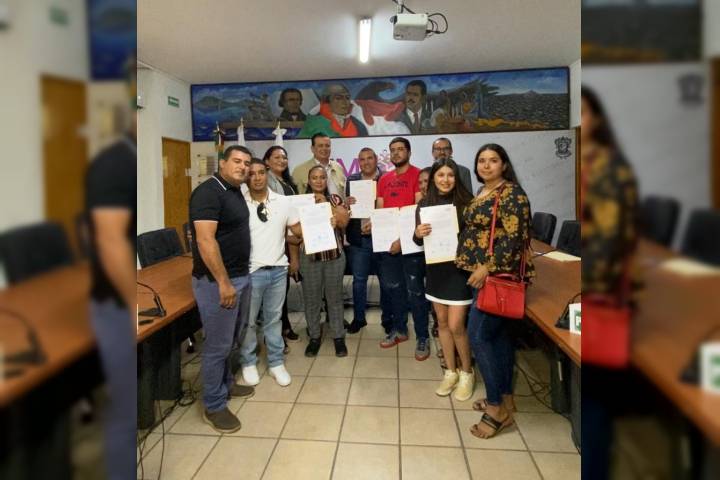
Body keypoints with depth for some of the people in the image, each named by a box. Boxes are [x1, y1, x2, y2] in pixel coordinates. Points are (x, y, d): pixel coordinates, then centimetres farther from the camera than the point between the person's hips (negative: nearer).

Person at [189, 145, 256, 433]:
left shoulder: (236, 192, 12)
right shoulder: (208, 192, -17)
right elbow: (205, 240, -24)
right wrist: (223, 282, -24)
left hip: (241, 275, 9)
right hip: (216, 280, -9)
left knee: (232, 339, 21)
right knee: (218, 344, 2)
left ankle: (225, 384, 40)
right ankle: (213, 406, 16)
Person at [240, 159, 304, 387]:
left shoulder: (283, 202, 0)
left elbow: (299, 231, 7)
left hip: (278, 270, 2)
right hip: (250, 271, -2)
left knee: (273, 318, 15)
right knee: (247, 320, 11)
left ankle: (276, 363, 28)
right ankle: (248, 362, 30)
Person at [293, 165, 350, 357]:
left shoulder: (335, 199, 6)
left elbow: (344, 222, -7)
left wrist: (326, 204, -11)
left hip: (335, 255, 0)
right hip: (309, 256, 0)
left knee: (334, 297, 7)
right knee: (311, 298, 6)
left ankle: (338, 337, 19)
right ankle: (314, 336, 22)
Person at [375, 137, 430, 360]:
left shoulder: (418, 175, -5)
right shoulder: (384, 179, 13)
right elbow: (379, 210, 13)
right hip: (388, 241, 6)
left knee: (414, 290, -1)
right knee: (393, 286, 14)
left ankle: (422, 337, 11)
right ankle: (399, 329, 30)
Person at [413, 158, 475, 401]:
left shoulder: (465, 202, -9)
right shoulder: (424, 204, 3)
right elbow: (418, 241, 7)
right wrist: (418, 233, -15)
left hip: (459, 268, -4)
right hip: (435, 268, 4)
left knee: (456, 325, -3)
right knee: (442, 322, 12)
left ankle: (467, 373, 21)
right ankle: (451, 371, 29)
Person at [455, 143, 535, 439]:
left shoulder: (511, 193, -13)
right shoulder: (481, 194, 14)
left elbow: (514, 238, -20)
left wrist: (487, 268, -22)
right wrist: (477, 268, 9)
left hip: (497, 275, -9)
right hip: (482, 273, 9)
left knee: (478, 336, -8)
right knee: (498, 334, 13)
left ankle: (496, 409, 4)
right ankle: (505, 398, 25)